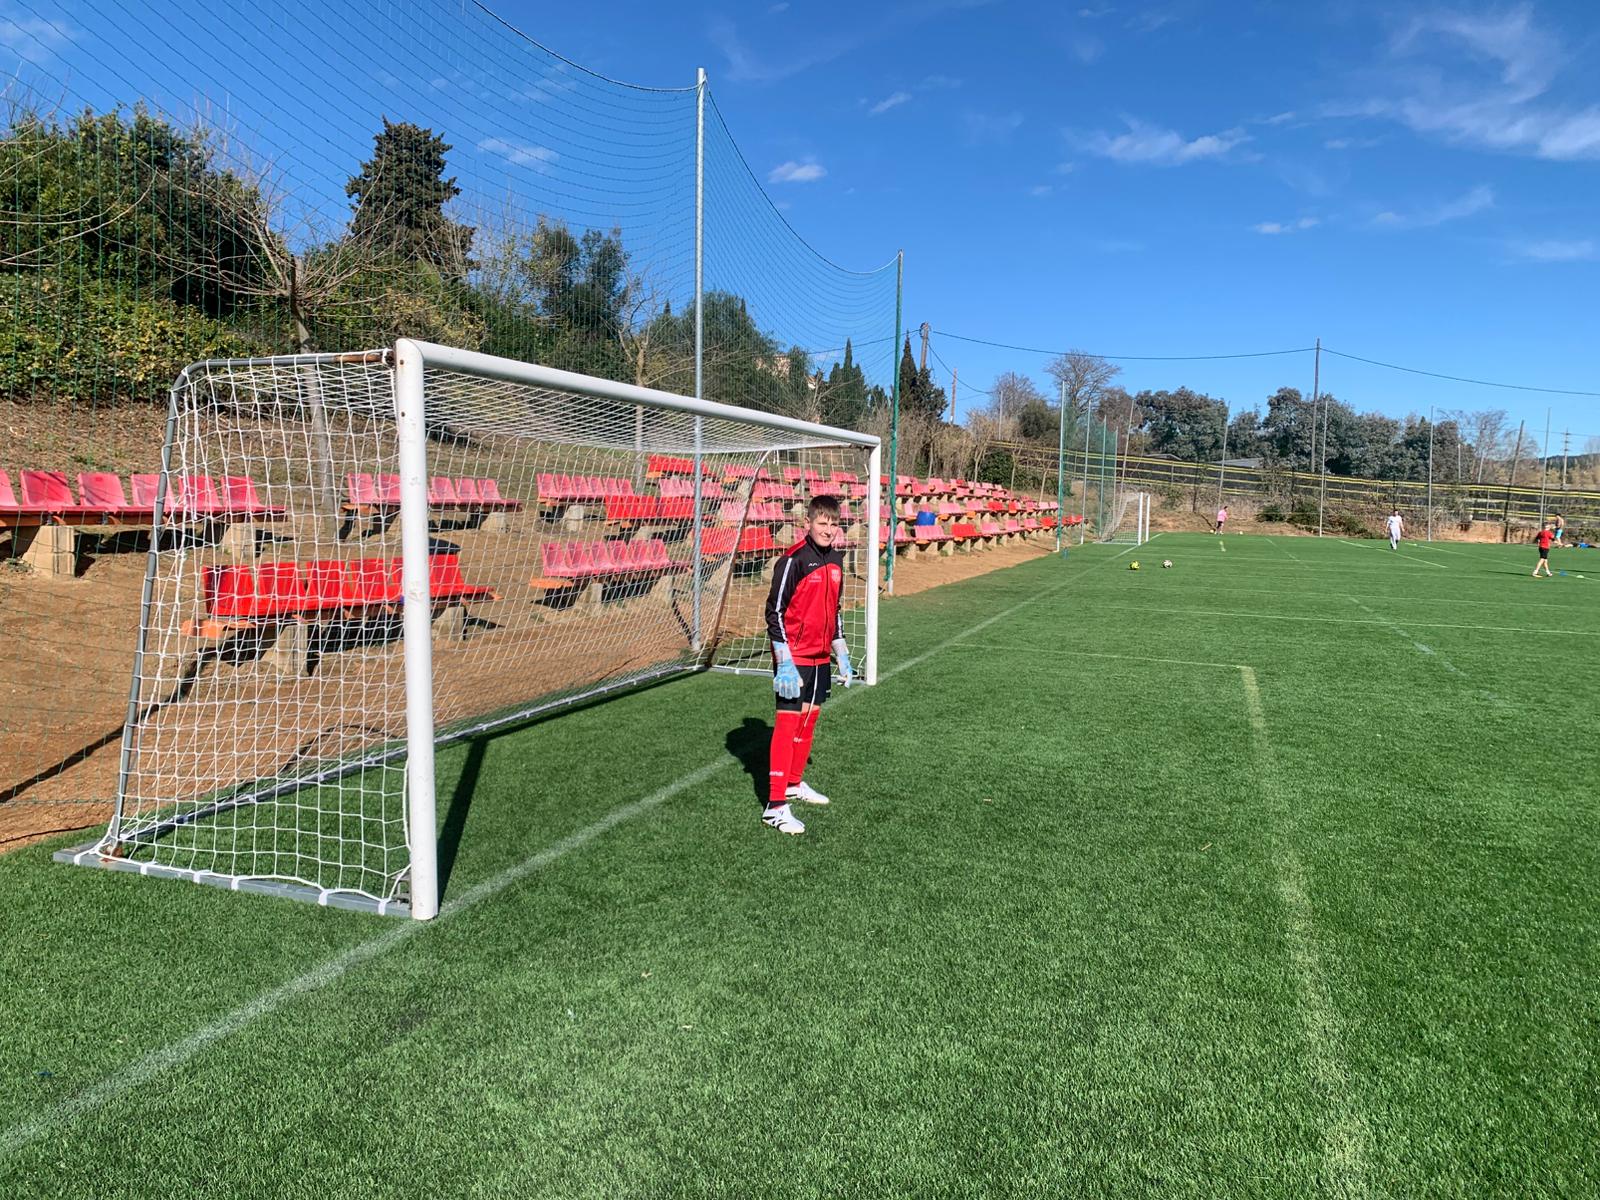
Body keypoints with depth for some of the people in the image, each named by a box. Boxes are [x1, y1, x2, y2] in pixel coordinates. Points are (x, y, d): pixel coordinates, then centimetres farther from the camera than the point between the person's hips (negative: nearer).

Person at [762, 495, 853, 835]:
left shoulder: (836, 559, 9)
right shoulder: (794, 560, -15)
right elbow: (774, 611, -16)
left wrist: (842, 654, 19)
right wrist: (784, 663, -20)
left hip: (820, 657, 8)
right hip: (794, 658, -8)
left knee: (809, 718, 16)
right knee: (787, 724, -8)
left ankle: (794, 783, 33)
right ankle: (775, 806, -6)